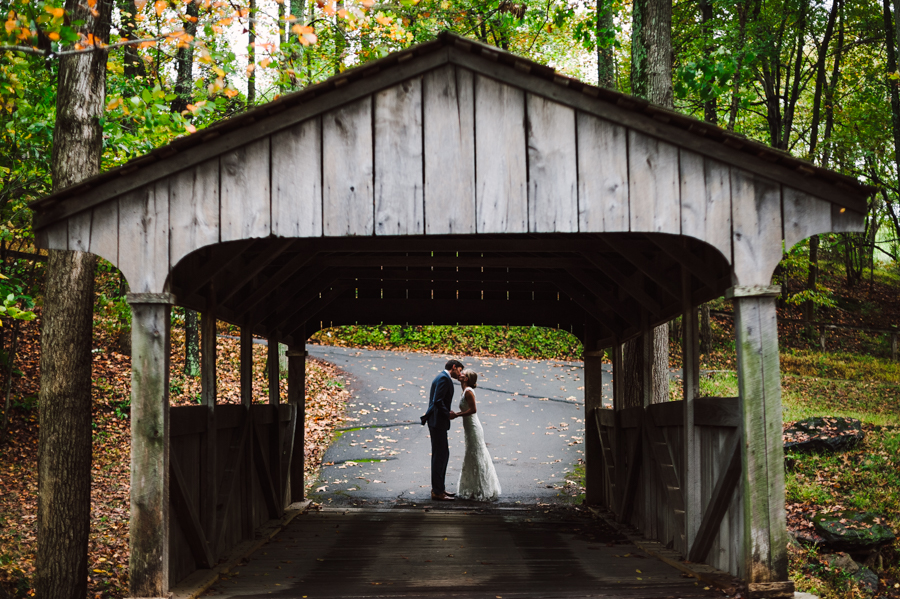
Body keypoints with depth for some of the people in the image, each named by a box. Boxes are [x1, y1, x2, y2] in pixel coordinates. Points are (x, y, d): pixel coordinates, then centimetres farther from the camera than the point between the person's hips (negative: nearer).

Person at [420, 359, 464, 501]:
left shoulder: (443, 378, 17)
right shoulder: (444, 378, -14)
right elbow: (437, 401, -24)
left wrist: (448, 412, 8)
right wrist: (448, 414, -12)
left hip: (437, 421, 11)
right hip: (438, 422, -11)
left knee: (443, 455, 16)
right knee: (440, 455, -6)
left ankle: (438, 488, 24)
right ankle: (437, 492, -2)